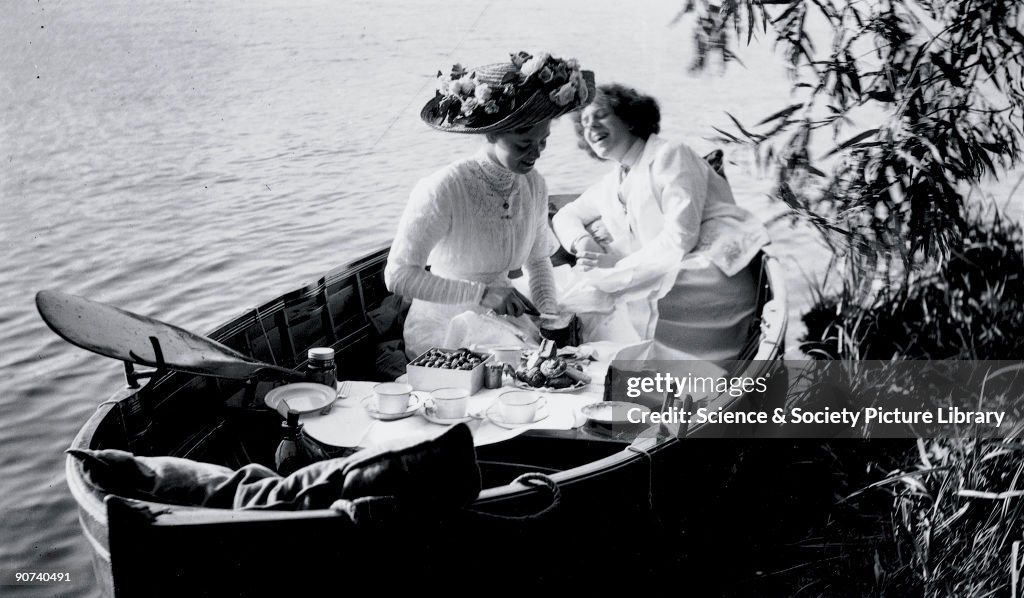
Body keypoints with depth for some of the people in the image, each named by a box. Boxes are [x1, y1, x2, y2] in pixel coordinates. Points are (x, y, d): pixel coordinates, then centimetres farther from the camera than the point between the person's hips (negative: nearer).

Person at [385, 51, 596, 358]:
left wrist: (548, 309, -5)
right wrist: (482, 293, -29)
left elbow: (538, 260, 14)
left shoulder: (534, 186, -1)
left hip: (501, 321, 6)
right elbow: (397, 275, -24)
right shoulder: (443, 189, -22)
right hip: (443, 332, -6)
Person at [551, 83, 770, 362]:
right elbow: (565, 216, 28)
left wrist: (619, 265, -11)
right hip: (667, 279, 7)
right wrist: (582, 241, 4)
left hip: (717, 274, -7)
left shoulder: (669, 156, -3)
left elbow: (680, 238, -13)